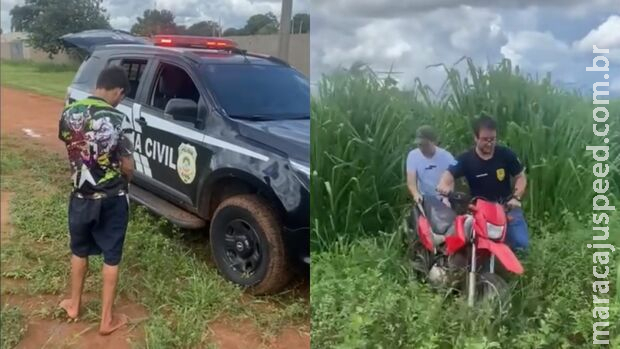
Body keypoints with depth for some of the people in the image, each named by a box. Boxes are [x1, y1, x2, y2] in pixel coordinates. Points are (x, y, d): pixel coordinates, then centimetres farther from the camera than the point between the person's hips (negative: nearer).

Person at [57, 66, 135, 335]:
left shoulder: (69, 113, -4)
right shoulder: (118, 120, -19)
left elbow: (70, 150, 10)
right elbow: (128, 166, -15)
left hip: (80, 196, 5)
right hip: (111, 200, -4)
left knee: (79, 251, 24)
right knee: (111, 258, 9)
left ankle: (74, 305, 40)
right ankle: (107, 319, 19)